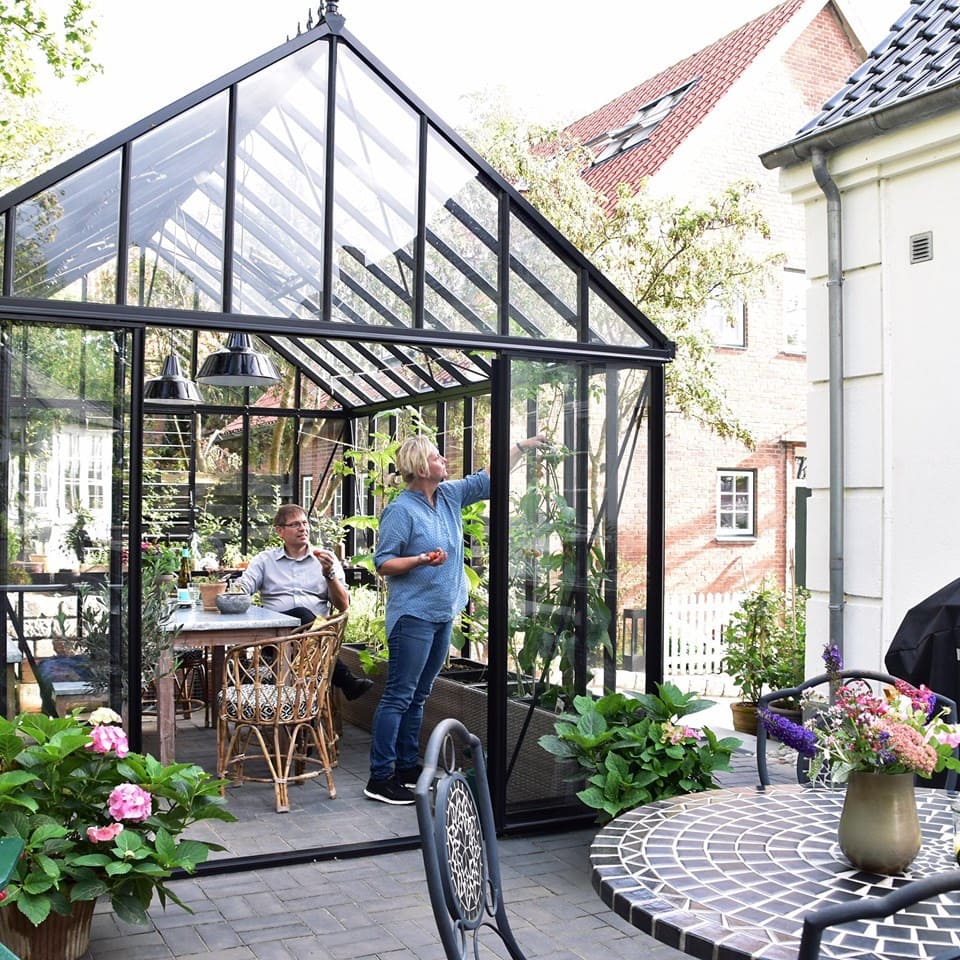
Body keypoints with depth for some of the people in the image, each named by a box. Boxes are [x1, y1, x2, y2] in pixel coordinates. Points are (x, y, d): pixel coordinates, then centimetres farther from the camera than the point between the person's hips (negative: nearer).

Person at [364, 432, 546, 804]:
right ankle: (380, 778, 0)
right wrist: (421, 560, -26)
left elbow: (486, 478, 20)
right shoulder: (401, 510, -13)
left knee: (418, 697, 14)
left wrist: (523, 446, 19)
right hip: (413, 615, -8)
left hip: (443, 615, 8)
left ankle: (407, 768, 22)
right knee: (398, 697, -5)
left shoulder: (449, 495, 9)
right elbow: (383, 563, -13)